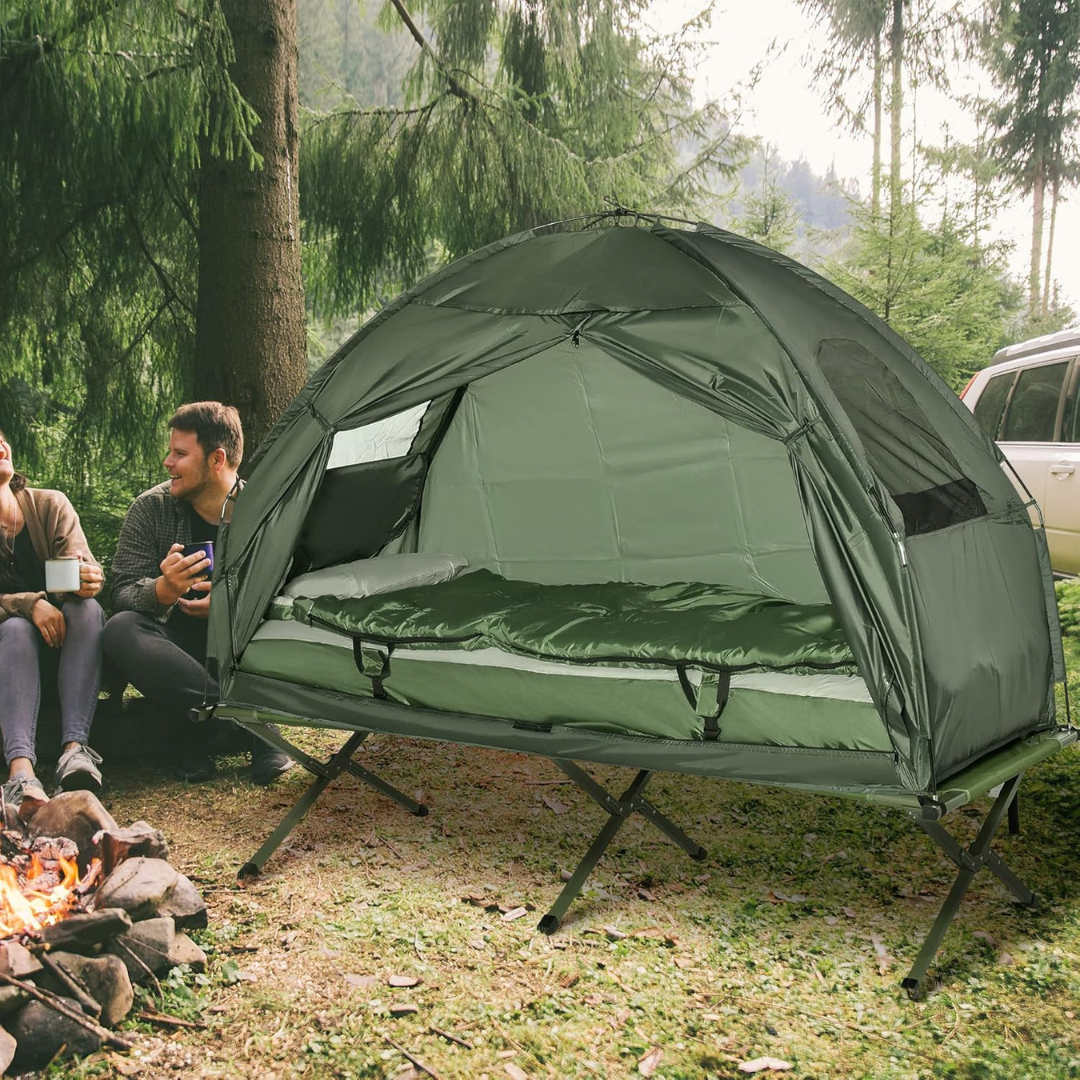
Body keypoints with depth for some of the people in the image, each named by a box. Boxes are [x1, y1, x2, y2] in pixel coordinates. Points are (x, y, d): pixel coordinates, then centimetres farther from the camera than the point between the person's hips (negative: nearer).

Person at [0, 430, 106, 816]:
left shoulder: (51, 504, -1)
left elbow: (81, 566, -11)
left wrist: (89, 578, -36)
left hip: (68, 633, 2)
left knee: (88, 608, -31)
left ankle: (75, 747, -47)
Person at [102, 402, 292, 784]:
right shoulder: (151, 509, -4)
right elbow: (122, 593, -10)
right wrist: (163, 591, -33)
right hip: (179, 647, 1)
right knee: (121, 630, -30)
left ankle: (197, 722, -22)